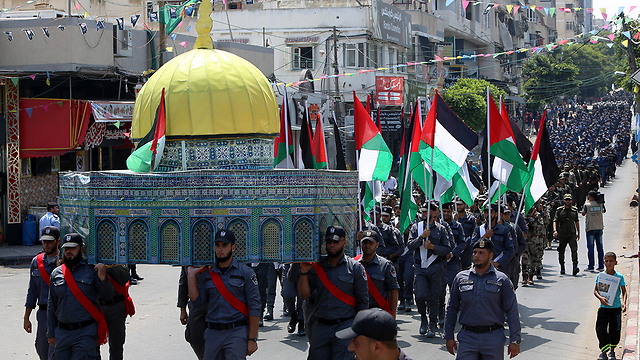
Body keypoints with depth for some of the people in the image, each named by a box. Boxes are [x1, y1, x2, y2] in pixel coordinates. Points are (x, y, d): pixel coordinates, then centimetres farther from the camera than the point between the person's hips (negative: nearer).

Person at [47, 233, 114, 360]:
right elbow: (51, 305, 15)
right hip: (62, 332, 4)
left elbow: (108, 295, -4)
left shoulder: (92, 270, 0)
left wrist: (102, 278, -23)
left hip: (86, 332, -4)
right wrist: (51, 334, 14)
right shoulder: (56, 273, 10)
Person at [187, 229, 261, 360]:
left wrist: (252, 339, -8)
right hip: (212, 333, 4)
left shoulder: (246, 273, -1)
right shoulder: (208, 274, 12)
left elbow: (254, 307, -4)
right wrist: (191, 275, 4)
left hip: (237, 334, -4)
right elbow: (197, 302, 6)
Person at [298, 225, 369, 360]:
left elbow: (363, 303, 2)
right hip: (319, 327, 3)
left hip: (345, 326, -3)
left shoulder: (355, 267, 1)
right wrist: (304, 272, -9)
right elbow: (304, 295, 4)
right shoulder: (316, 267, 9)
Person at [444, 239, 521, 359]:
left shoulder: (502, 279, 3)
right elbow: (452, 309, 13)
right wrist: (449, 337, 8)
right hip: (467, 338, 1)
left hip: (493, 340, -1)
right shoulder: (460, 278, 9)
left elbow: (512, 311, 2)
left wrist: (514, 340, -4)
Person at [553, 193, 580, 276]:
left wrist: (578, 233, 23)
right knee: (561, 251, 6)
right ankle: (562, 268, 21)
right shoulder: (559, 210, 3)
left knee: (574, 250, -17)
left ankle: (575, 266, -24)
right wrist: (555, 230, -20)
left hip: (572, 234, 0)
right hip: (562, 234, 0)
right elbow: (555, 221, -4)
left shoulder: (574, 210, 11)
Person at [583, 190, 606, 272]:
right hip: (599, 228, 4)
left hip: (590, 228, -3)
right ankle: (601, 266, 8)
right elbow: (604, 211, 20)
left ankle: (591, 266, -3)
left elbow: (583, 214, 8)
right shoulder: (600, 205, 1)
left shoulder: (587, 205, -8)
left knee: (590, 247, -1)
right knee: (600, 247, 8)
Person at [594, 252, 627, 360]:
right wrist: (600, 298, -19)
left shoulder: (619, 277, -2)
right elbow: (595, 290, 1)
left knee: (615, 331, 5)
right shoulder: (600, 276, 0)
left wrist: (624, 302, -21)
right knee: (600, 329, -13)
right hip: (604, 307, 0)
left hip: (616, 308, 0)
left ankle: (612, 351, 28)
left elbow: (624, 291, -3)